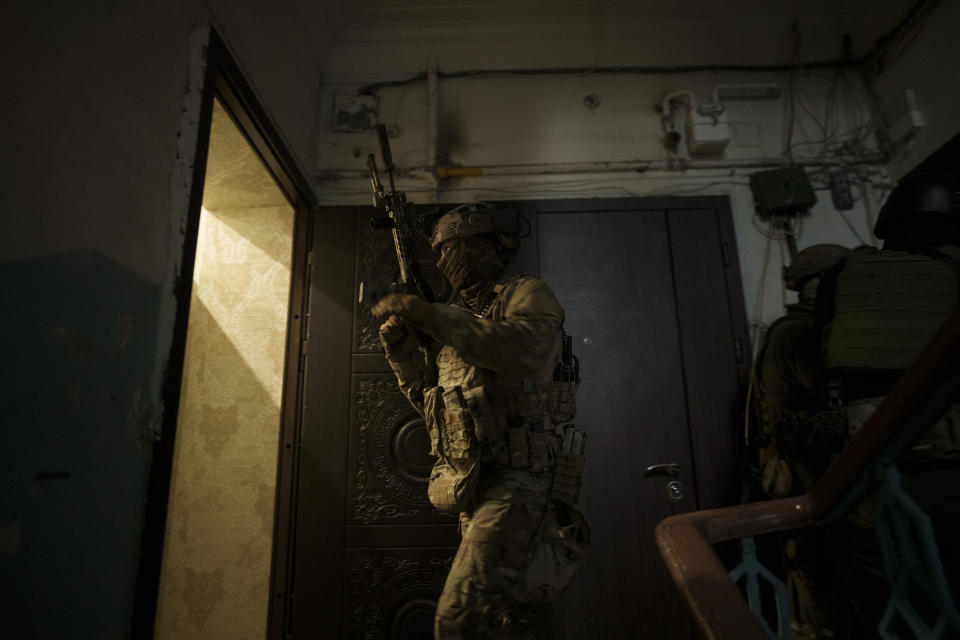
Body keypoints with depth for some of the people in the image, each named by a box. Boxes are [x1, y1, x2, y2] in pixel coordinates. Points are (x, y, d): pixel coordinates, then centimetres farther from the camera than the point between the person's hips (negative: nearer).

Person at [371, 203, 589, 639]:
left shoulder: (527, 294, -3)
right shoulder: (457, 321, 17)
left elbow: (526, 353, -27)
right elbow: (431, 401, 19)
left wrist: (430, 315, -25)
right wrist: (401, 351, 3)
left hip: (516, 483, -8)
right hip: (472, 489, 8)